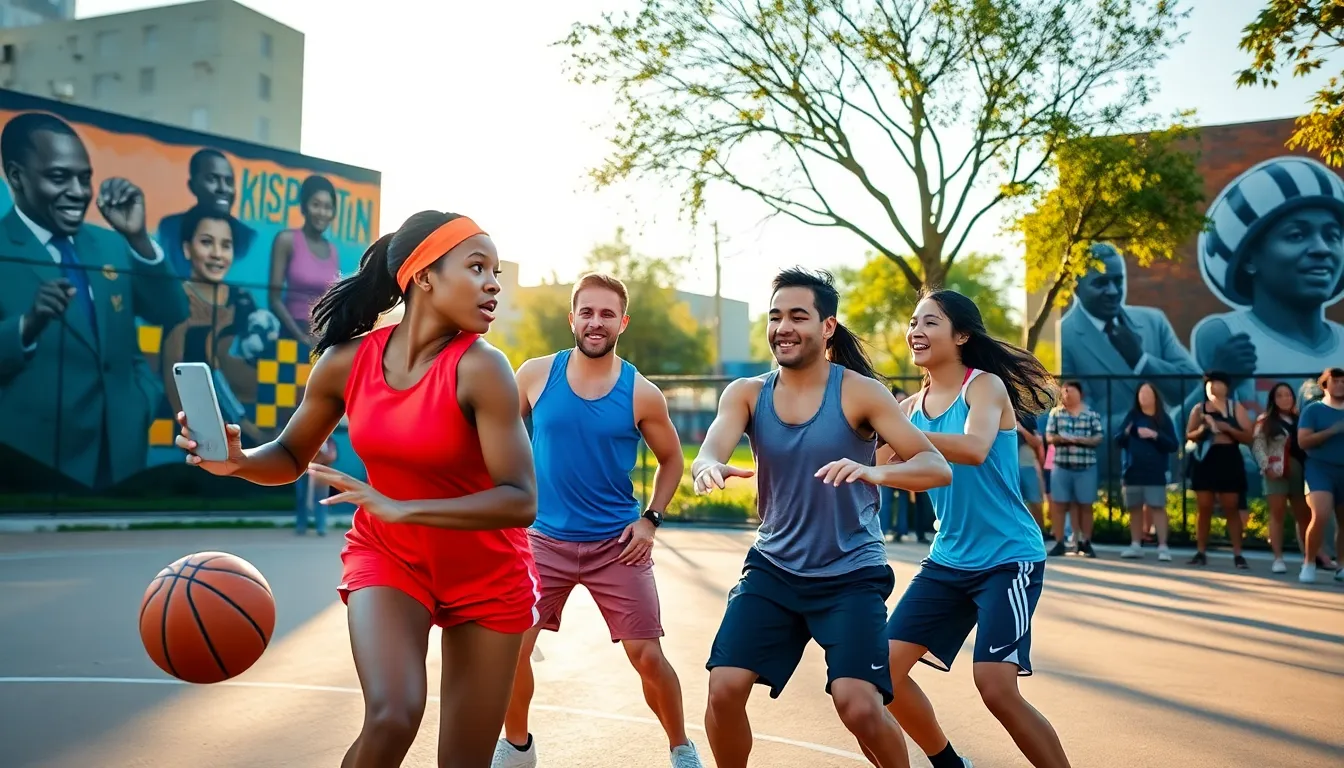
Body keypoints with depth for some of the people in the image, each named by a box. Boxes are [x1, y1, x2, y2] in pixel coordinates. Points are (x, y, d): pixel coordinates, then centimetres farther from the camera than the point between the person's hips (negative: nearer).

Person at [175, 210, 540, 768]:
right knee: (391, 716, -24)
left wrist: (401, 509, -35)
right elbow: (291, 457, 4)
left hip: (486, 575, -1)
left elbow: (520, 500, -28)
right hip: (386, 555, 2)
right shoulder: (346, 361, -12)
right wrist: (238, 461, -18)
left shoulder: (479, 368, -23)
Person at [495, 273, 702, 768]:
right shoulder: (535, 375, -4)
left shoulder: (642, 394, -6)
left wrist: (651, 519, -4)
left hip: (617, 544, -1)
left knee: (647, 656, -1)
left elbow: (672, 460, 7)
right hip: (545, 539, 1)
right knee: (512, 647, 0)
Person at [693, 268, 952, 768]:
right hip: (773, 570, 3)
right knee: (724, 689, -6)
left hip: (852, 575, -3)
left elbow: (937, 468, -17)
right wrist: (708, 467, -44)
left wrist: (874, 472, -38)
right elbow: (709, 453, -19)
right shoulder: (746, 394, -1)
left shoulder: (860, 393, -10)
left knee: (859, 705, -14)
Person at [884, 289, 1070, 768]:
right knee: (885, 668, 3)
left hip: (1009, 559, -7)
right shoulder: (913, 405, 6)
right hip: (948, 561, 7)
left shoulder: (986, 385, -13)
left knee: (996, 685, -16)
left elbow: (975, 448, -34)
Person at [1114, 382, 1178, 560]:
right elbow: (1118, 441, 6)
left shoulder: (1164, 419, 3)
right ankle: (1136, 545, 14)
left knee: (1157, 507, -8)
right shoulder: (1132, 416, 8)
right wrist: (1125, 433, -15)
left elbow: (1173, 445, -2)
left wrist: (1155, 435, -16)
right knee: (1135, 508, 7)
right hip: (1133, 470, 3)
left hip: (1155, 472, -2)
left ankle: (1162, 547, -8)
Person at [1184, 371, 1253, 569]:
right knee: (1204, 508, 2)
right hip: (1204, 461, 2)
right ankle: (1201, 552, 6)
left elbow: (1248, 436, -2)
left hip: (1229, 461, -1)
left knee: (1232, 509, -2)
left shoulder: (1236, 408, 5)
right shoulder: (1199, 409, 9)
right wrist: (1201, 430, -11)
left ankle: (1237, 554, 0)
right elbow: (1188, 435, 10)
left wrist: (1227, 428, -16)